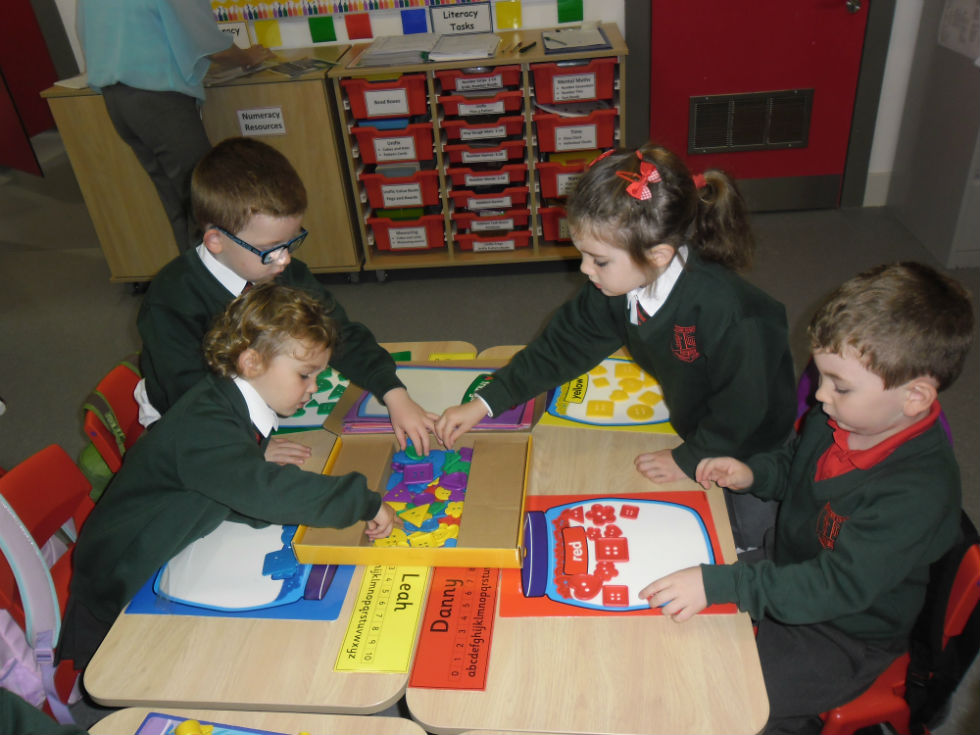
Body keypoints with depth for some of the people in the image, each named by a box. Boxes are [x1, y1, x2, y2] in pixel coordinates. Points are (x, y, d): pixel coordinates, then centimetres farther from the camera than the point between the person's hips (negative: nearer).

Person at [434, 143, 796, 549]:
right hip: (694, 429, 6)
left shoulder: (729, 312, -41)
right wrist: (484, 403, -11)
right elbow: (563, 345, -9)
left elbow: (742, 408, -28)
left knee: (741, 543, 18)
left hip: (749, 447, -5)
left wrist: (689, 458, -16)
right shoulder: (616, 287, -20)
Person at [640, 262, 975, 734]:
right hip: (789, 572, 7)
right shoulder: (840, 417, -10)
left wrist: (719, 583, -40)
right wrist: (752, 473, -10)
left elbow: (839, 586, -35)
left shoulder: (920, 490, -33)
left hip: (844, 635, -7)